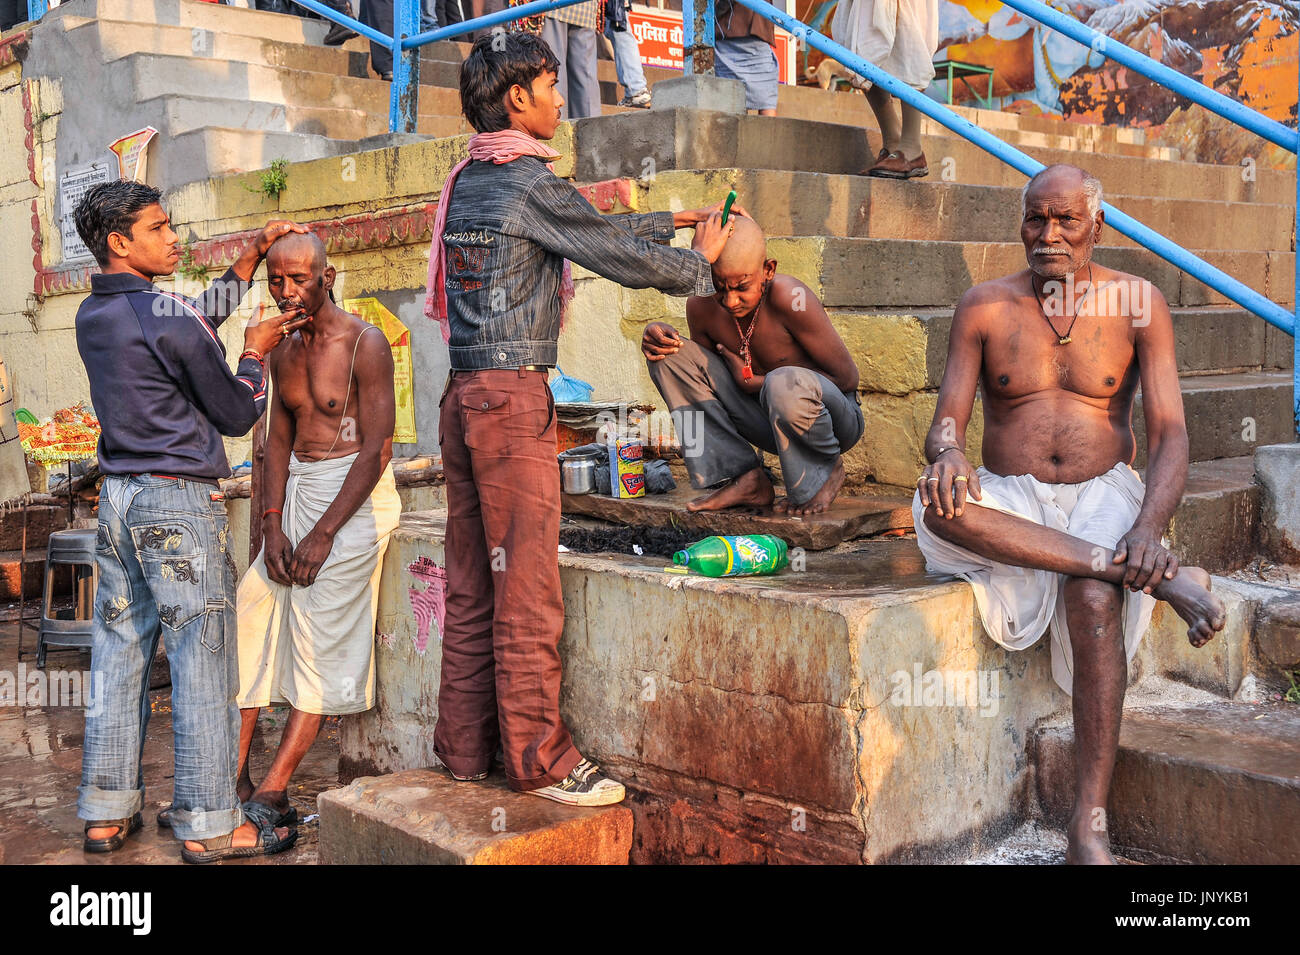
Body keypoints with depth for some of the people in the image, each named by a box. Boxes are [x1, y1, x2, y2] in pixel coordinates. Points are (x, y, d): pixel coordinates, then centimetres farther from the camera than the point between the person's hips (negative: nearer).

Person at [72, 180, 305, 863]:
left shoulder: (92, 315, 11)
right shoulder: (165, 316, -14)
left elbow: (196, 322, 23)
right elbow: (237, 414, -5)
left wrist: (251, 257, 24)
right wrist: (256, 353, 12)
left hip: (117, 500, 8)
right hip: (178, 502, -8)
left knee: (119, 658, 12)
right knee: (202, 665, -2)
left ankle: (107, 813, 20)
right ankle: (208, 826, 5)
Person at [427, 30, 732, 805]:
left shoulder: (469, 181, 17)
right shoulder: (529, 182, -10)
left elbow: (597, 229, 24)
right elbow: (623, 256, -6)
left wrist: (676, 219, 27)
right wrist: (700, 260, 12)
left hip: (466, 395, 9)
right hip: (514, 398, -9)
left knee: (472, 587, 12)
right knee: (527, 590, -3)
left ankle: (465, 748, 20)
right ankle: (539, 760, 6)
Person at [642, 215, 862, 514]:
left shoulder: (789, 298, -26)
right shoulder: (701, 307, -10)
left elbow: (847, 377, -20)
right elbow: (699, 366, 10)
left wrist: (756, 383, -21)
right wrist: (660, 337, -13)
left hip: (835, 419, -5)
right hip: (769, 421, 5)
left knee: (786, 382, -41)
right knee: (669, 356, -8)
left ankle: (825, 472, -6)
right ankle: (745, 479, -5)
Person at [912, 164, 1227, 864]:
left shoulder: (1138, 305, 2)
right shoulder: (985, 307, 5)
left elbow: (1169, 432, -5)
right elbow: (944, 424, -1)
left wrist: (1148, 528, -25)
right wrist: (948, 454, -29)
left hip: (1101, 495, -1)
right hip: (1013, 502, 1)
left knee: (1095, 602, -34)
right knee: (938, 502, -34)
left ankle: (1090, 827, -30)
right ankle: (1160, 577, -34)